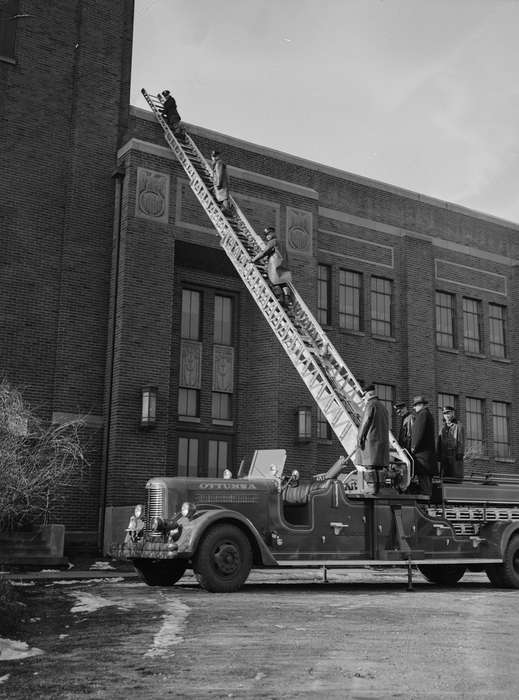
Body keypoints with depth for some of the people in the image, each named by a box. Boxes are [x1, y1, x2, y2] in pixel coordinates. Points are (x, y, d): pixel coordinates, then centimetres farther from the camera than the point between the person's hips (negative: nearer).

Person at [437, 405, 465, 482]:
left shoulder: (459, 426, 3)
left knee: (456, 475, -8)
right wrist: (438, 454, 9)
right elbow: (438, 442, 17)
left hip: (455, 456, -5)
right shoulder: (443, 427, 19)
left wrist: (460, 454, -14)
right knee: (444, 475, 3)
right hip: (444, 456, 5)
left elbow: (461, 441, -5)